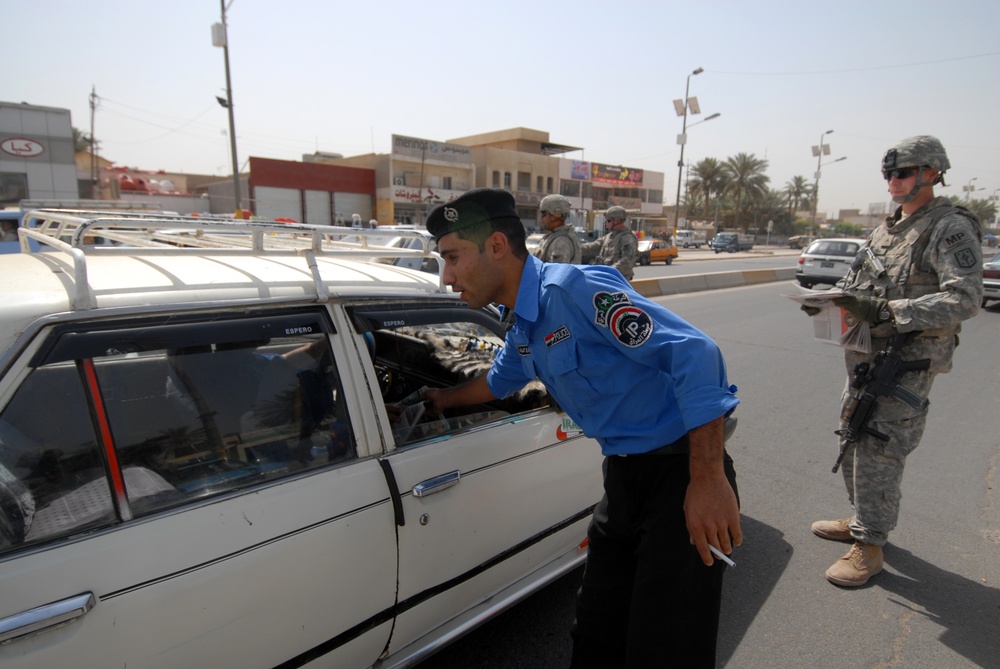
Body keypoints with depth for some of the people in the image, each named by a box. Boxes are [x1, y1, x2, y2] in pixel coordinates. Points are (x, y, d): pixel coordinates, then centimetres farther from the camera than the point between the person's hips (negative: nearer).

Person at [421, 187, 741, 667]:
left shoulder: (577, 289, -22)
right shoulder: (520, 325, 6)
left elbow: (695, 355, -27)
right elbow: (500, 379, 29)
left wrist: (708, 480, -28)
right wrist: (444, 399, 39)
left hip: (680, 472, -8)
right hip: (624, 474, 8)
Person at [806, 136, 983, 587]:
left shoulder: (951, 229, -10)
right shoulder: (886, 229, 15)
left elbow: (965, 299, -20)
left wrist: (886, 310, -28)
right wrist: (833, 300, -1)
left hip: (909, 362, -8)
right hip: (867, 355, 8)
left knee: (878, 449, -6)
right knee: (852, 439, 15)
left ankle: (869, 545, 7)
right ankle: (862, 520, 32)